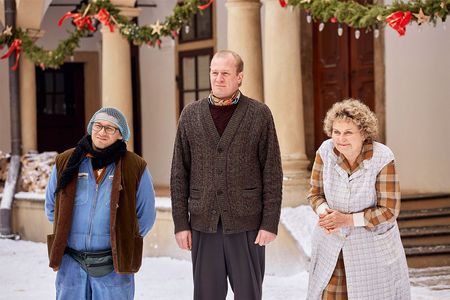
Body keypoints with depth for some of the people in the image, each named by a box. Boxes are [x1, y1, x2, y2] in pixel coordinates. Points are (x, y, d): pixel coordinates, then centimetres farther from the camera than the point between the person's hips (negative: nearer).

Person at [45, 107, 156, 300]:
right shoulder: (66, 163, 6)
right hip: (72, 264, 2)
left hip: (114, 266, -2)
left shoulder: (135, 168, 0)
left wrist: (123, 242, 9)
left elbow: (145, 215, 8)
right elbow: (51, 207, 18)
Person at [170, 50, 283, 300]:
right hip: (203, 224, 2)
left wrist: (270, 223, -7)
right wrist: (181, 223, 2)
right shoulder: (191, 115, 8)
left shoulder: (260, 114, 1)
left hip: (246, 223, -2)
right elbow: (179, 174, 8)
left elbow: (273, 173, -1)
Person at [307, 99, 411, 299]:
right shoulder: (326, 151, -9)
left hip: (373, 244, -2)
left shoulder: (382, 158, -19)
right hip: (332, 244, 2)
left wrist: (348, 219, -23)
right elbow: (315, 194, 2)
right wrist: (324, 213, -20)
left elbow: (389, 210, -15)